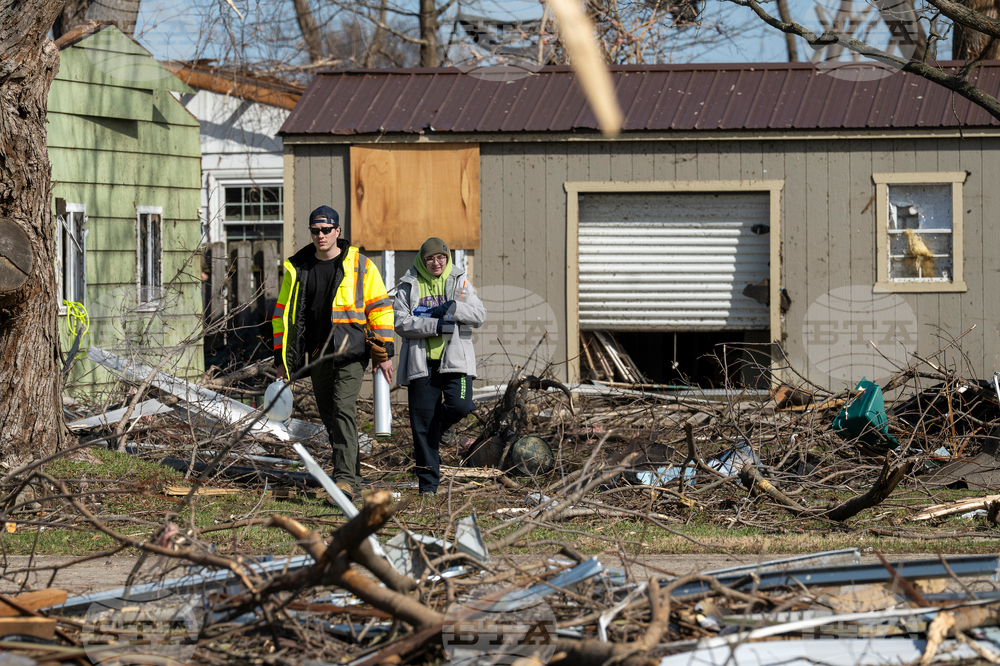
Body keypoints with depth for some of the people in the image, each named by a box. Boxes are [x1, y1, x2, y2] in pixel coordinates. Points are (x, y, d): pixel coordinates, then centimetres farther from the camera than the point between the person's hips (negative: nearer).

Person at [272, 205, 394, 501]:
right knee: (330, 417, 8)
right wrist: (281, 358, 11)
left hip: (350, 353, -4)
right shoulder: (297, 268, 9)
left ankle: (345, 479, -23)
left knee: (343, 409, -19)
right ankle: (353, 478, 20)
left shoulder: (360, 266, 0)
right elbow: (283, 313, 15)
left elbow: (380, 309, 2)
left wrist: (383, 354, -2)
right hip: (316, 355, 5)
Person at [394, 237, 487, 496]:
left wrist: (454, 308, -15)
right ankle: (428, 483, 7)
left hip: (454, 358, 1)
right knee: (422, 424, -1)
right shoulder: (409, 285, 4)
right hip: (421, 362, -1)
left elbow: (479, 316, 2)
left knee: (460, 406, -21)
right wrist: (436, 325, -16)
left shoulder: (459, 281, 8)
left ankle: (443, 422, 18)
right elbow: (401, 322, -6)